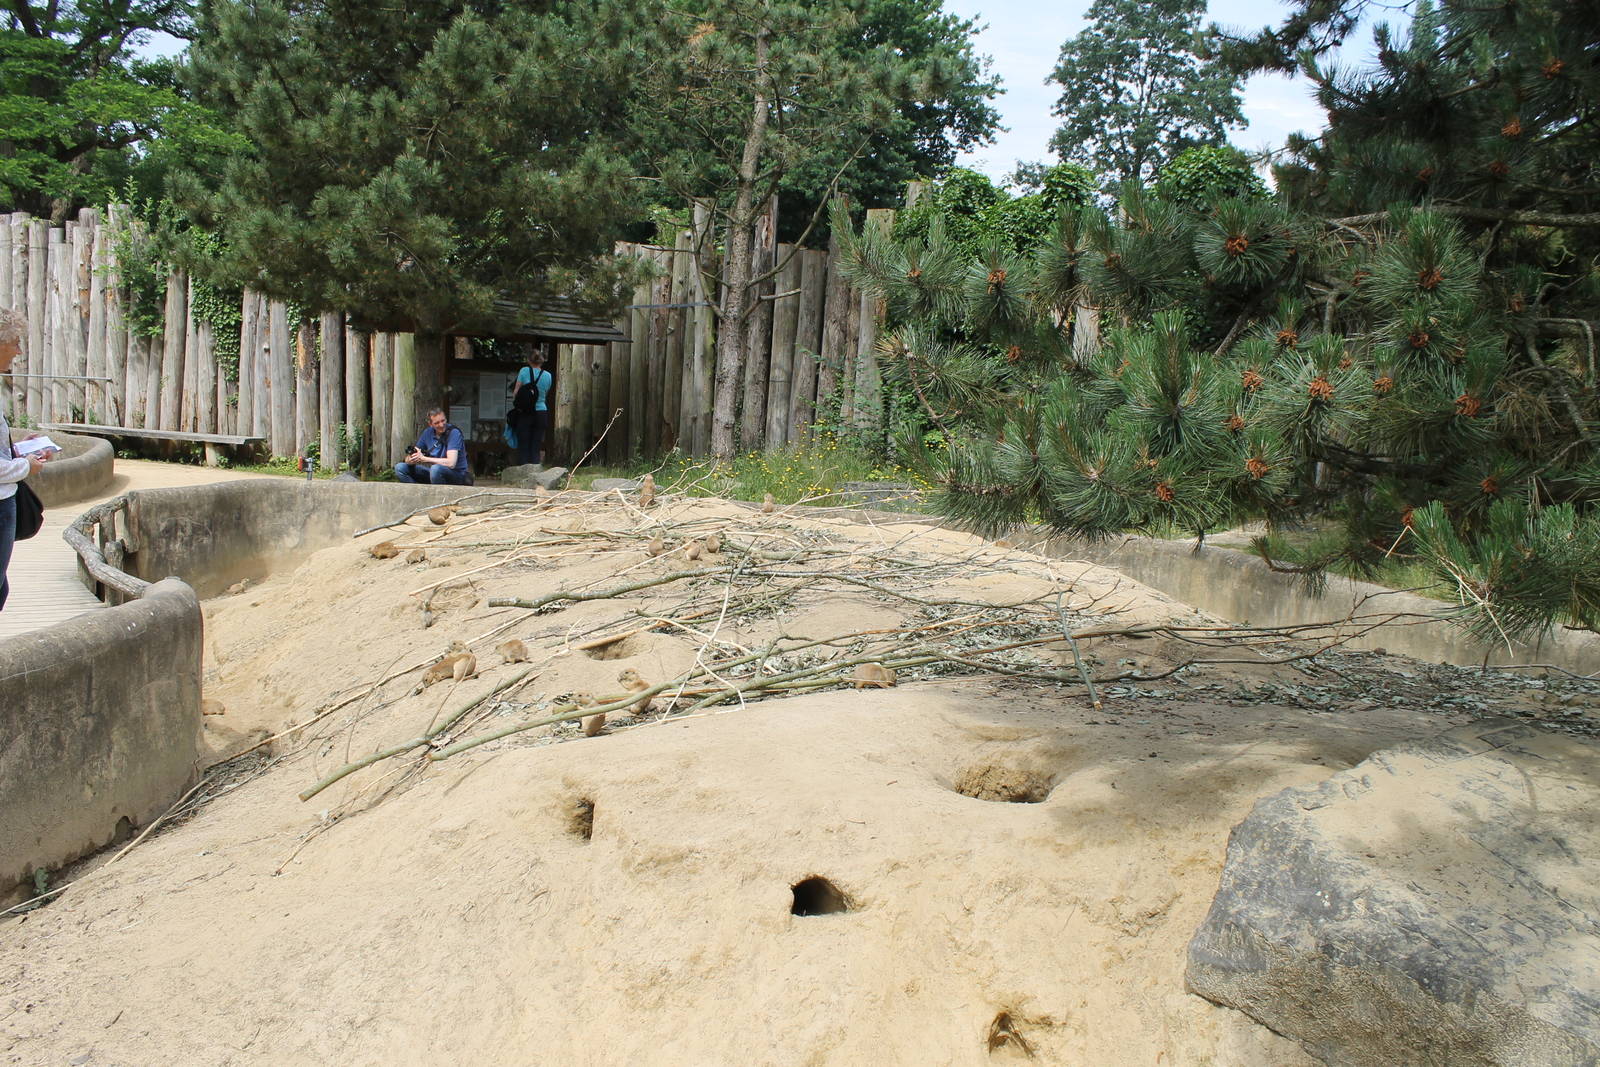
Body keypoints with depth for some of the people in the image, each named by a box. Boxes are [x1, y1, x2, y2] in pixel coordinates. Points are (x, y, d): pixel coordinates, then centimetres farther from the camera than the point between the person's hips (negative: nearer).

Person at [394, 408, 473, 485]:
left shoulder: (454, 433, -16)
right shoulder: (428, 433, 3)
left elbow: (451, 463, -27)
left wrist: (423, 458, -20)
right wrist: (410, 460, -21)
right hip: (434, 473, 6)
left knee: (436, 469, -38)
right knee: (400, 468, -4)